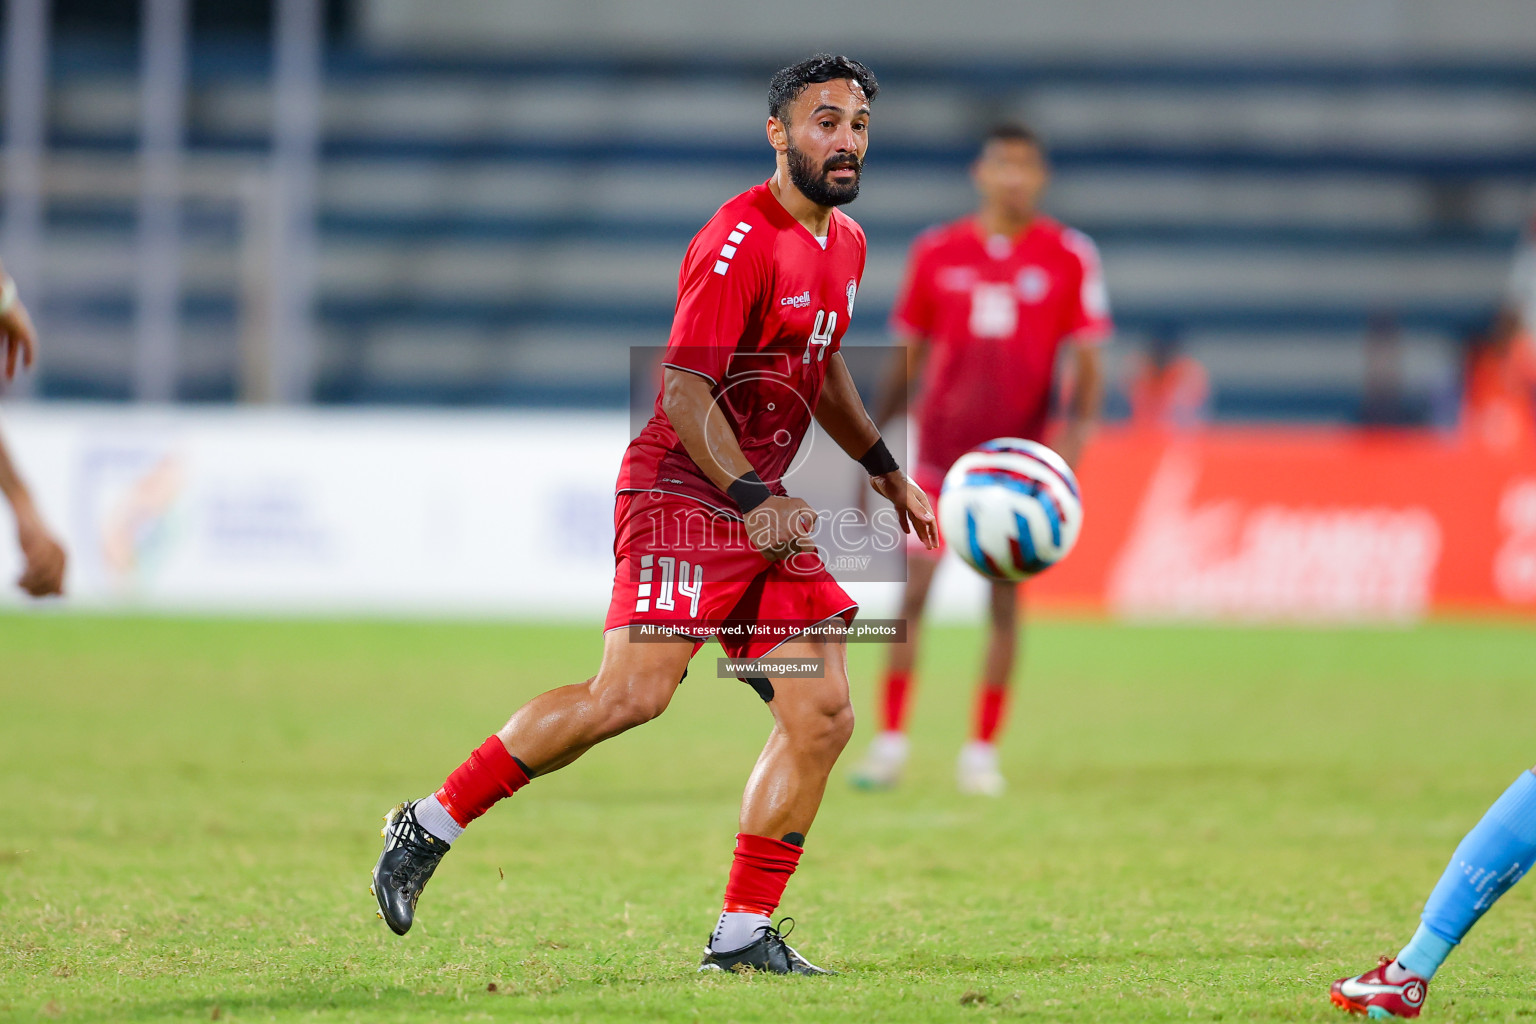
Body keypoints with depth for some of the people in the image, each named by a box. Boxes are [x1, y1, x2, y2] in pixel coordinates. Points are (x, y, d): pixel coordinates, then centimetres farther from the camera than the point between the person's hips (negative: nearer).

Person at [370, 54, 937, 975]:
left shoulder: (845, 243, 14)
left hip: (766, 509, 9)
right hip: (683, 494, -9)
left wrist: (886, 470, 32)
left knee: (823, 716, -2)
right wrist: (753, 499, -26)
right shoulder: (739, 243, -15)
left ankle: (744, 935, 4)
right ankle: (431, 825, -9)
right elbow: (684, 388, -20)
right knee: (633, 692, -22)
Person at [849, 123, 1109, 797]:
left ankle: (982, 752, 7)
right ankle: (890, 742, 2)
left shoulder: (1069, 257, 0)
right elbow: (908, 358, 10)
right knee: (913, 587, -5)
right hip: (939, 448, 1)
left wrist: (1074, 436, -17)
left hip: (1018, 455, -1)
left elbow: (1087, 362, -1)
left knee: (1004, 597, 0)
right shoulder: (936, 253, 4)